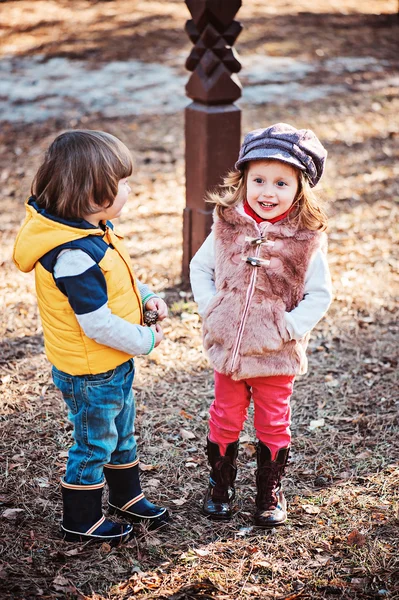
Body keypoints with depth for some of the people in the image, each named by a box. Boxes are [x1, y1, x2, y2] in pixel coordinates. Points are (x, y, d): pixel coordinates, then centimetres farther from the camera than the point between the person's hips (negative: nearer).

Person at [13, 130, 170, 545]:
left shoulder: (95, 231, -3)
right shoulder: (74, 255, -34)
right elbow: (99, 325, -30)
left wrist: (145, 296, 0)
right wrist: (146, 340, -16)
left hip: (115, 364, 9)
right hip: (90, 373, -9)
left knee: (121, 431, 26)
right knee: (95, 444, 10)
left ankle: (126, 496, 48)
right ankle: (80, 521, 30)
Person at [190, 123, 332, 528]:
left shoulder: (307, 239, -12)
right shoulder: (228, 227, -6)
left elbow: (319, 295, -7)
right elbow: (200, 268, 6)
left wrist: (290, 328, -16)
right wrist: (210, 311, -5)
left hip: (278, 355, -1)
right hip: (228, 348, 2)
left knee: (273, 424, 14)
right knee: (225, 420, 16)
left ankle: (270, 491, 34)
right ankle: (221, 484, 37)